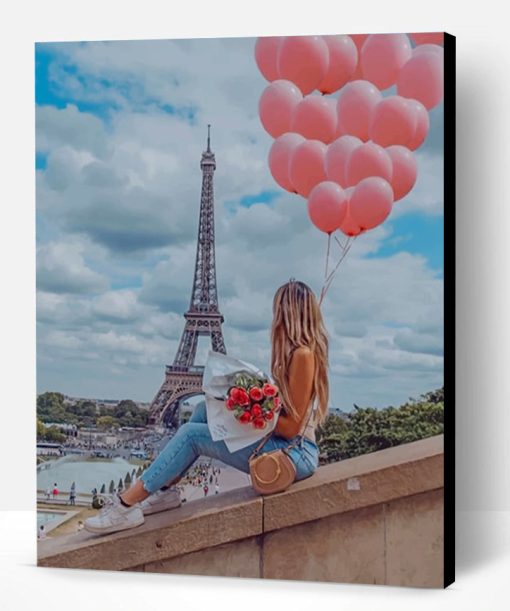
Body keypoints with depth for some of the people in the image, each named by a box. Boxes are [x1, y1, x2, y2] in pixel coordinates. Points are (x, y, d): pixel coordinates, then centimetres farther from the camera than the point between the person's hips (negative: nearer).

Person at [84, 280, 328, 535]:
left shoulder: (302, 354, -19)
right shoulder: (296, 351, 11)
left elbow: (292, 427, -19)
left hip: (295, 454, -9)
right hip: (283, 446, 9)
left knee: (191, 434, -12)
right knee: (206, 409, 6)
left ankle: (126, 505, -7)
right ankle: (161, 489, 7)